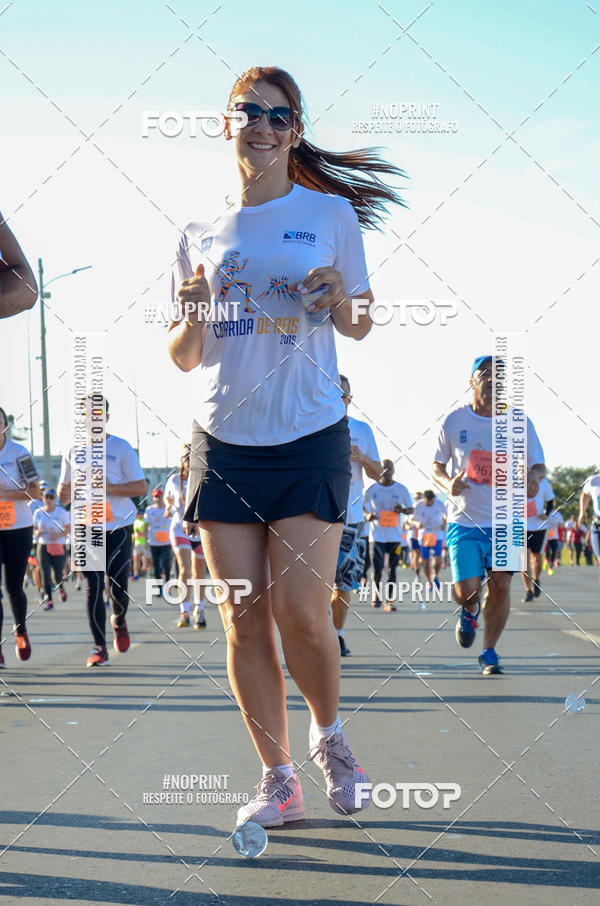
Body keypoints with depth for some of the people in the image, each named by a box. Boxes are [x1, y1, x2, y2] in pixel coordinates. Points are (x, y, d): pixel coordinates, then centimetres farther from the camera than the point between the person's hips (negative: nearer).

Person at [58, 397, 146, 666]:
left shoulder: (121, 448, 1)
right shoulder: (73, 452, 11)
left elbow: (140, 487, -3)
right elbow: (64, 493, 15)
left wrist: (108, 487, -16)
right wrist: (64, 493, -10)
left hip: (118, 526, -2)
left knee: (118, 587, -1)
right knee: (93, 587, -6)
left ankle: (119, 621, 33)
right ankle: (99, 647, -1)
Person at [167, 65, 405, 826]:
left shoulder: (331, 213, 4)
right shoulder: (202, 237, 10)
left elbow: (359, 328, 9)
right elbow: (184, 358, 13)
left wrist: (340, 300, -13)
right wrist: (193, 314, -8)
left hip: (309, 438, -2)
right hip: (223, 442, 3)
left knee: (300, 612, -8)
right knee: (244, 619, 1)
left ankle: (329, 734, 21)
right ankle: (277, 780, 13)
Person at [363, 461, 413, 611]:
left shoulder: (401, 489, 4)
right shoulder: (372, 489, 3)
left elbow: (410, 509, 11)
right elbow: (364, 509, 12)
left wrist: (402, 510, -12)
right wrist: (368, 517, -10)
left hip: (395, 535, 1)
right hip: (377, 535, -1)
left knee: (392, 569, 0)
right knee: (377, 569, -7)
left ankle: (389, 600, 9)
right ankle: (376, 595, 18)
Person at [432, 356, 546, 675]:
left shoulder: (519, 422, 0)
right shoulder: (454, 421, -1)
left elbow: (538, 465, 8)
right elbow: (437, 465, 10)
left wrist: (533, 476, -16)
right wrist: (447, 483, -13)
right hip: (464, 520, -1)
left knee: (501, 586, -6)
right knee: (466, 590, -8)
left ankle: (489, 652, 13)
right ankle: (469, 611, 30)